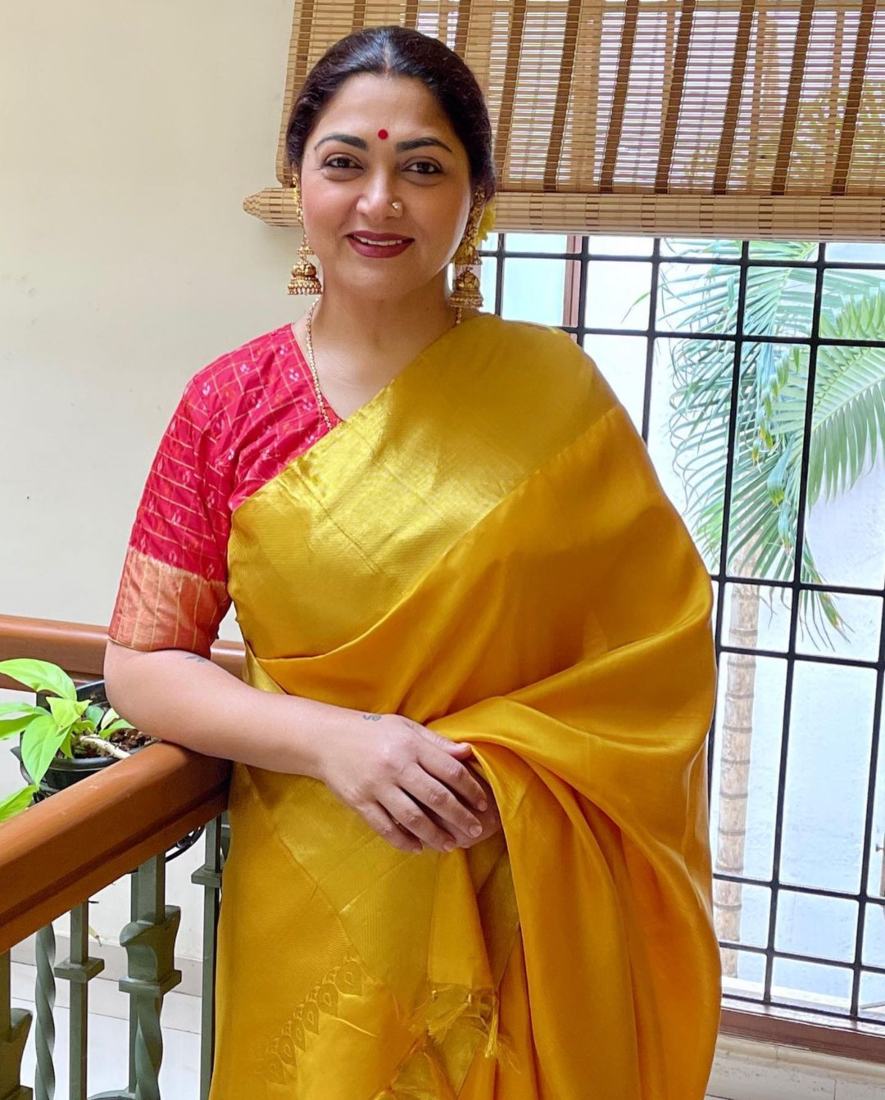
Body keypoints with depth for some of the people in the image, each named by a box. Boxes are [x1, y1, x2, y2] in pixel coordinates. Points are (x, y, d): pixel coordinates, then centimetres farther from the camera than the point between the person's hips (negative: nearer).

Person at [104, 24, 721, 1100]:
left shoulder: (551, 390, -5)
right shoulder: (227, 403, -3)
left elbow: (661, 642, -4)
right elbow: (141, 665, -2)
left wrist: (490, 765, -18)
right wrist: (333, 739, -18)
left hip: (529, 901, 0)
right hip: (314, 907, 1)